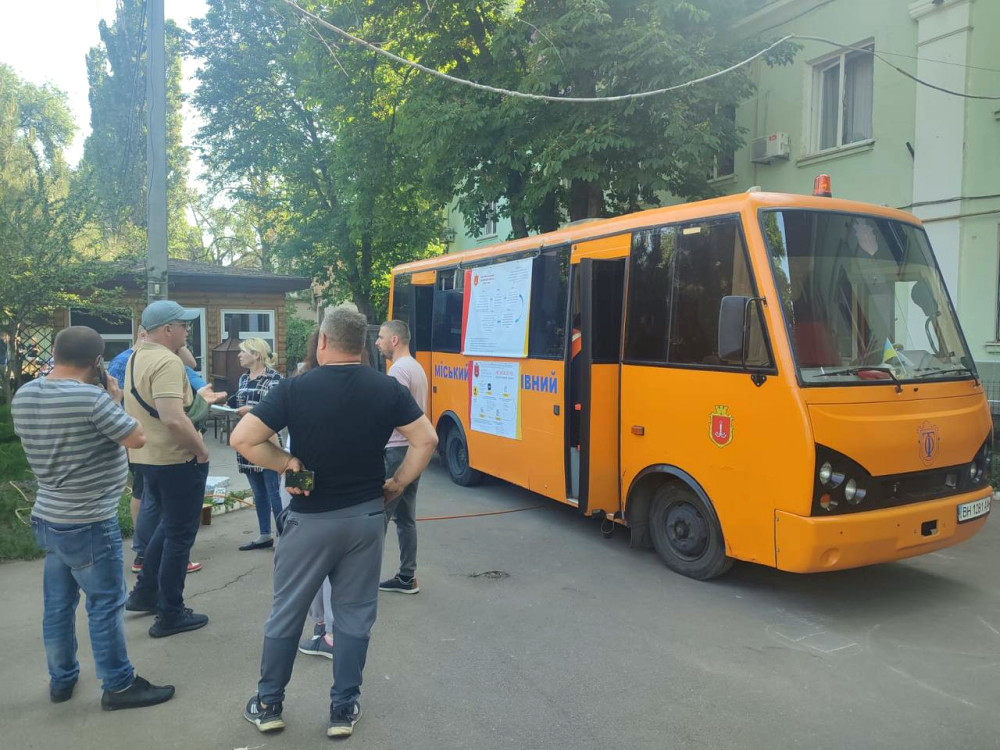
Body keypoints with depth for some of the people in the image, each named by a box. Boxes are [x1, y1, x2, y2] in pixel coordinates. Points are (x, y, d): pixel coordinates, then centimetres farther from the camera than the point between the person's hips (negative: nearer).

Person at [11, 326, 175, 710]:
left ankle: (61, 680, 32)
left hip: (47, 517, 8)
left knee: (58, 603, 18)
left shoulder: (23, 395, 2)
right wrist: (116, 401, -4)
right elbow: (137, 438, -16)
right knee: (106, 604, 4)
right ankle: (119, 685, 15)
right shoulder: (92, 397, -23)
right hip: (88, 524, -8)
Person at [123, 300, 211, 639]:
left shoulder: (137, 356, 9)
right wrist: (202, 450, -20)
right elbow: (173, 418, -33)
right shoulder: (166, 361, -23)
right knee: (180, 535, 3)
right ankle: (170, 615, 13)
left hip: (149, 457, 9)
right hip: (176, 459, -9)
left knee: (168, 526, 25)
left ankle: (144, 594, 33)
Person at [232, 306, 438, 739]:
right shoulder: (387, 388, -5)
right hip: (366, 516, 2)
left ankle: (268, 704, 29)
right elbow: (426, 440, -4)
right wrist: (398, 483, 3)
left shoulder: (296, 388, -12)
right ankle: (344, 709, 21)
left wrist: (287, 464, -4)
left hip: (309, 518, -1)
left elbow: (242, 439, -15)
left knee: (286, 612, 15)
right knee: (355, 614, 13)